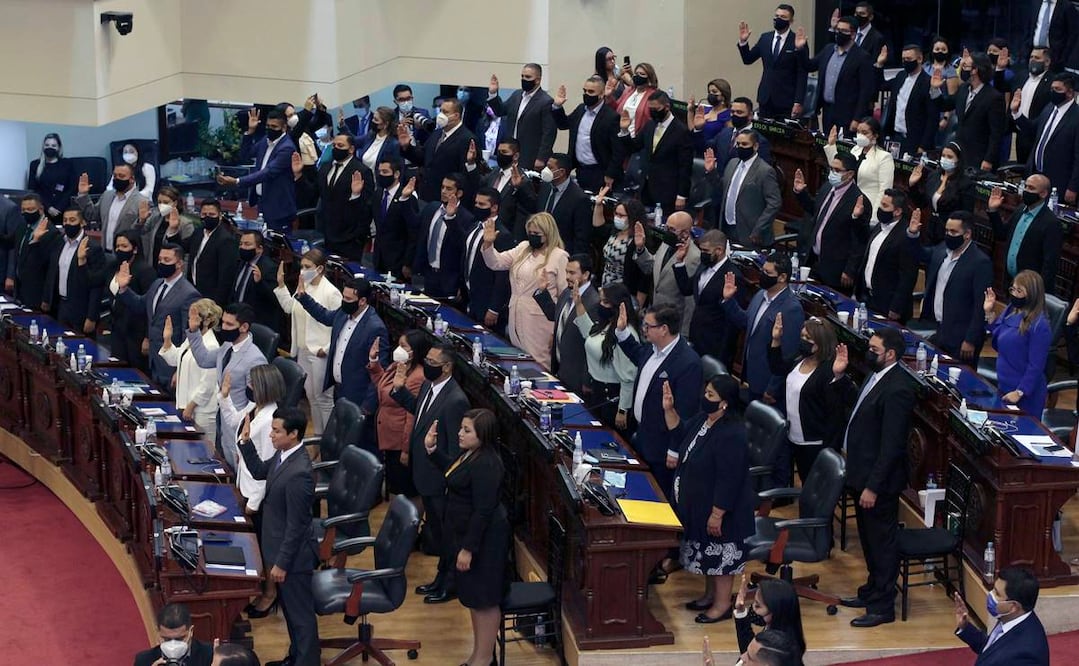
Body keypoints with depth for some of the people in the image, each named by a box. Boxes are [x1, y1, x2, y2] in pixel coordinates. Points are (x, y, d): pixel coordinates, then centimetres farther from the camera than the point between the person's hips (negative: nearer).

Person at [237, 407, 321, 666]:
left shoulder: (299, 473, -31)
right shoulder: (284, 454, -3)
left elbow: (296, 525, -26)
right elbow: (259, 472, 17)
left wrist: (281, 563, -18)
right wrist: (246, 441, 3)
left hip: (293, 553, -10)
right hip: (283, 548, 10)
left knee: (300, 612, 5)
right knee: (289, 607, 24)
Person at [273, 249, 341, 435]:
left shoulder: (331, 293, -18)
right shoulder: (304, 287, 5)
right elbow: (289, 307, 17)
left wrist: (327, 349, -18)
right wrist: (281, 284, 9)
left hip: (320, 353, -8)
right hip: (303, 350, 8)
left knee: (323, 397, 0)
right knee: (311, 396, 18)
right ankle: (317, 435, 30)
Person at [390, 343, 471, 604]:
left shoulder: (455, 401, -27)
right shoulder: (429, 386, 0)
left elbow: (456, 446, -25)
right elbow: (416, 408, 20)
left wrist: (450, 483, -24)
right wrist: (399, 390, 6)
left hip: (441, 480, -9)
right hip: (426, 475, 9)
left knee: (447, 533, 9)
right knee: (435, 530, 23)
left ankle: (451, 585, 25)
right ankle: (442, 577, 39)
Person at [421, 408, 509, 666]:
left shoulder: (486, 465, -26)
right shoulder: (472, 455, 5)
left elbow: (483, 512, -27)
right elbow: (453, 472, 28)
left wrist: (468, 548, -24)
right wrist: (431, 449, 16)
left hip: (483, 540, -11)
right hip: (467, 535, 11)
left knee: (484, 600, 2)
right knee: (474, 598, 20)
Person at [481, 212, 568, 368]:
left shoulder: (559, 257, -6)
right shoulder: (523, 248, 11)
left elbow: (565, 294, -6)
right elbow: (496, 262, 7)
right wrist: (488, 244, -10)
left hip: (539, 321, -6)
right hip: (516, 318, 6)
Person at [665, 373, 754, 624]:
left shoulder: (731, 435, -29)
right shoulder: (703, 420, -1)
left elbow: (729, 479, -28)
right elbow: (680, 433, 19)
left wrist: (717, 514, -25)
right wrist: (669, 409, 4)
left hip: (718, 509, -10)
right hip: (698, 504, 10)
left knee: (719, 554, 5)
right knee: (707, 552, 22)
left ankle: (722, 604, 19)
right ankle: (710, 595, 37)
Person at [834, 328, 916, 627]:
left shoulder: (896, 390, -25)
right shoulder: (877, 377, 4)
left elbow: (891, 445, -25)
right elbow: (858, 403, 25)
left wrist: (873, 486, -22)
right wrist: (840, 377, 10)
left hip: (879, 480, -10)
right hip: (862, 473, 10)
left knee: (882, 542, 3)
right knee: (869, 538, 22)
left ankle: (882, 606, 14)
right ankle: (872, 591, 37)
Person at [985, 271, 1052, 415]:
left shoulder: (1039, 326, -21)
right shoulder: (1011, 310, 2)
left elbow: (1036, 366, -20)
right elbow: (998, 344, 14)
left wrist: (1020, 392, -19)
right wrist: (989, 313, 6)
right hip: (1003, 387, 8)